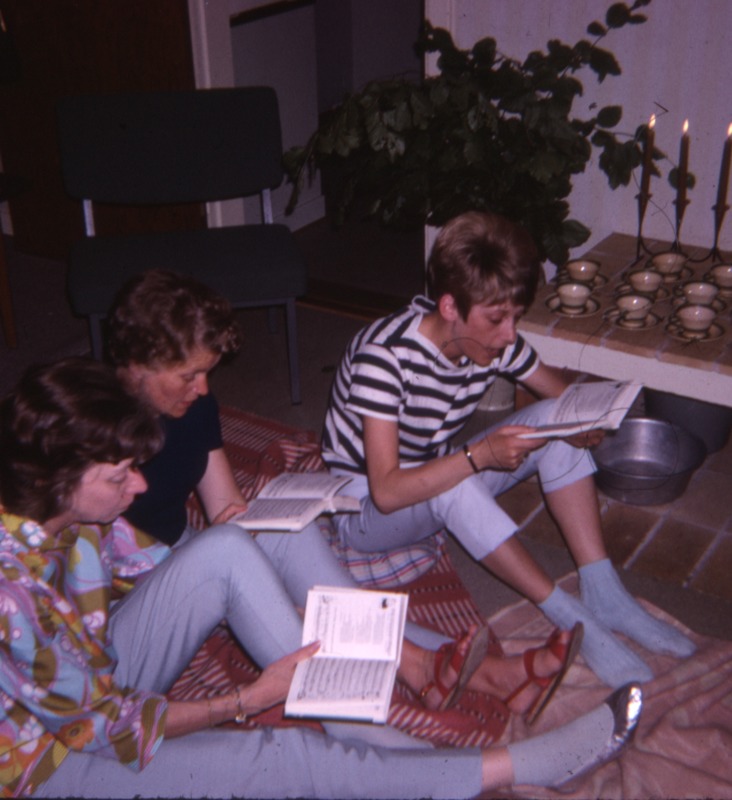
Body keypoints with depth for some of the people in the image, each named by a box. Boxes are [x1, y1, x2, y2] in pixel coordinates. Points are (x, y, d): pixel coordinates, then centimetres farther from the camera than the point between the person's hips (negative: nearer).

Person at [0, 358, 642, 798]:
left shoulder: (70, 504, -13)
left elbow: (152, 568, 4)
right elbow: (113, 726, -25)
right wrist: (248, 700, -16)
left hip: (95, 675, 7)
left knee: (224, 548, -17)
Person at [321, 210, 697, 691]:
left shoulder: (494, 342, -12)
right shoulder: (385, 355, -30)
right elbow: (387, 492, -34)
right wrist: (480, 455, -42)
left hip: (441, 493, 6)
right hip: (365, 511, -6)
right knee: (450, 484, -39)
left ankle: (604, 595, -16)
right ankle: (574, 620, -27)